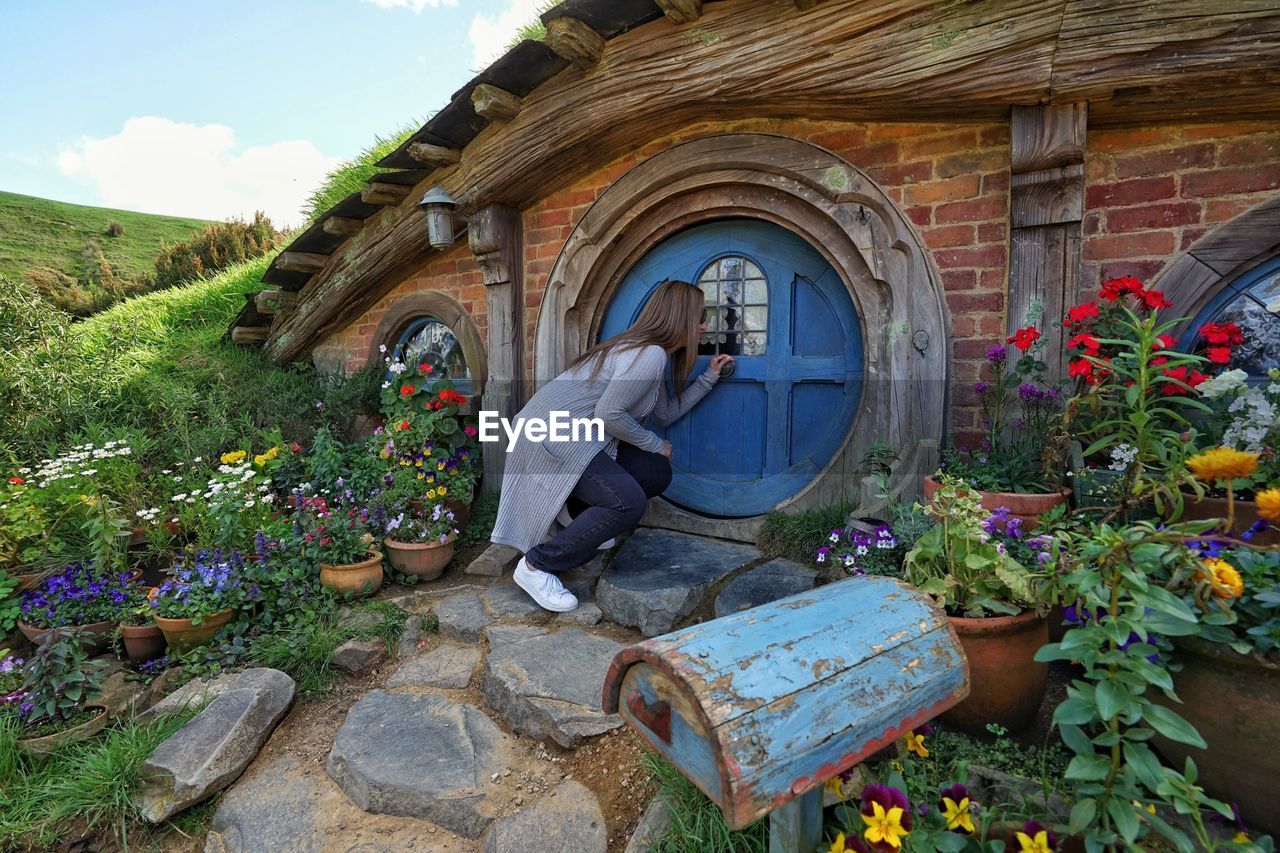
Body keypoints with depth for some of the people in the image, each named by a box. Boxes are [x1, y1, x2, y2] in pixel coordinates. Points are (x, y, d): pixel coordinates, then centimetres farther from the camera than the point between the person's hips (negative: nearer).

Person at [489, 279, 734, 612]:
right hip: (554, 434, -10)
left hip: (578, 435, 10)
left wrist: (709, 377, 16)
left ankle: (577, 511, 17)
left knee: (657, 473, 4)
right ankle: (535, 565, -12)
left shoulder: (648, 350, 15)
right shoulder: (651, 354, -17)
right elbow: (609, 412, -22)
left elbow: (666, 413, 14)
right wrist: (655, 444, -8)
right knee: (628, 503, -23)